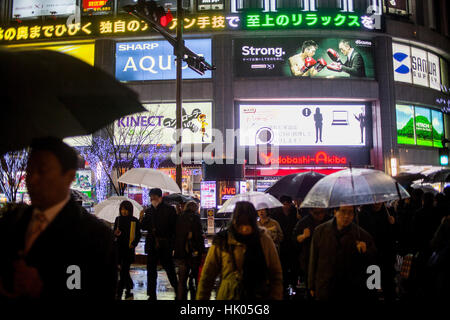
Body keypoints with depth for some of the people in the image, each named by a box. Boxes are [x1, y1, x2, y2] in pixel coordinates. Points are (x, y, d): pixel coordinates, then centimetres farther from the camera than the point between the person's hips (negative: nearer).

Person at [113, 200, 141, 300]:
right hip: (119, 247, 4)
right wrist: (115, 233, -9)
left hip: (129, 248, -4)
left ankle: (119, 294, -1)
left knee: (124, 270, -6)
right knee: (124, 270, 13)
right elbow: (114, 232, 14)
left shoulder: (134, 221, -3)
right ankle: (129, 290, 28)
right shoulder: (118, 219, 7)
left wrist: (133, 244, -12)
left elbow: (138, 235, 2)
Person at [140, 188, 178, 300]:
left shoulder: (169, 209, -3)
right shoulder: (149, 211, 10)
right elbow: (144, 227, 11)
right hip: (152, 245, 5)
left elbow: (173, 227, -4)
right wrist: (142, 219, -8)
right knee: (151, 271, 9)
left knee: (170, 270, 3)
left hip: (165, 245, -4)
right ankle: (152, 295, 19)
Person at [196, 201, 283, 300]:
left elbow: (276, 275, -1)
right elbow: (207, 275, -3)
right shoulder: (222, 241, -9)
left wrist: (275, 297, -7)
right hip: (228, 296, -1)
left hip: (259, 296, 1)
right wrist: (201, 298, -2)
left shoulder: (264, 240, -6)